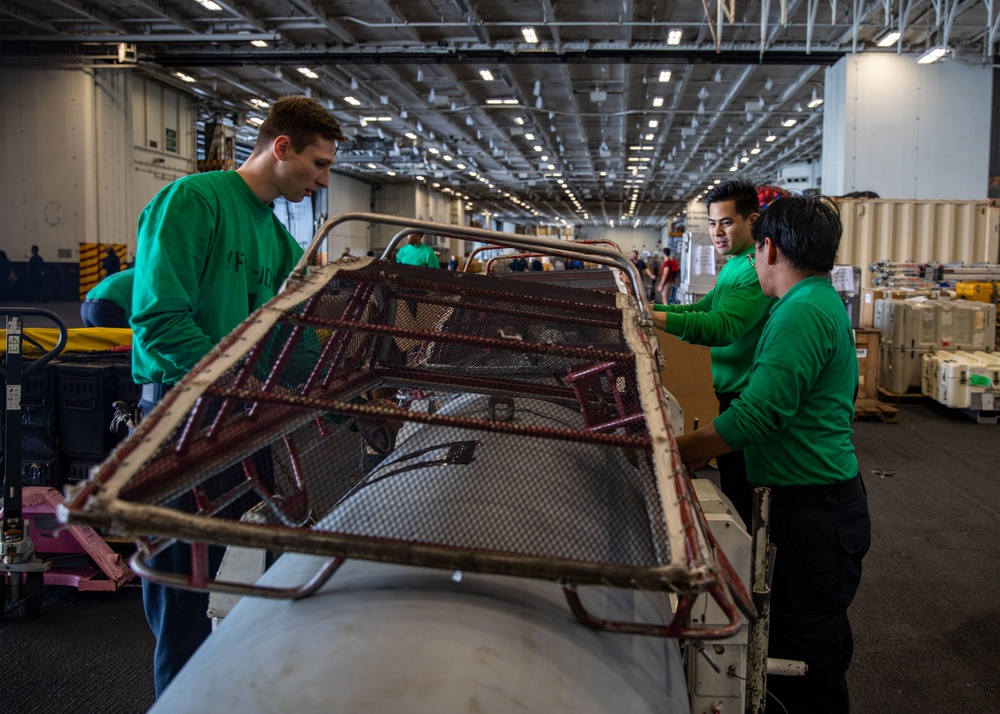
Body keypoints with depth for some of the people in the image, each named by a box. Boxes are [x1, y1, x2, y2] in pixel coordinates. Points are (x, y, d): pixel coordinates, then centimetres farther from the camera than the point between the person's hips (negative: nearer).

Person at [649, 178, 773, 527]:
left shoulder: (757, 270, -20)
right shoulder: (732, 266, 14)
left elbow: (723, 326, -32)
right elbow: (704, 308, 16)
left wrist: (655, 318, -43)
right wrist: (647, 307, 1)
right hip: (730, 390, 10)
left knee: (739, 494, 0)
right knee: (731, 488, 19)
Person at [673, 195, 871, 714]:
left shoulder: (802, 314, -20)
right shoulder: (823, 301, 14)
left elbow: (757, 415, -27)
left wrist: (668, 452, -23)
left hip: (813, 511, -10)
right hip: (817, 501, 10)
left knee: (805, 652, 1)